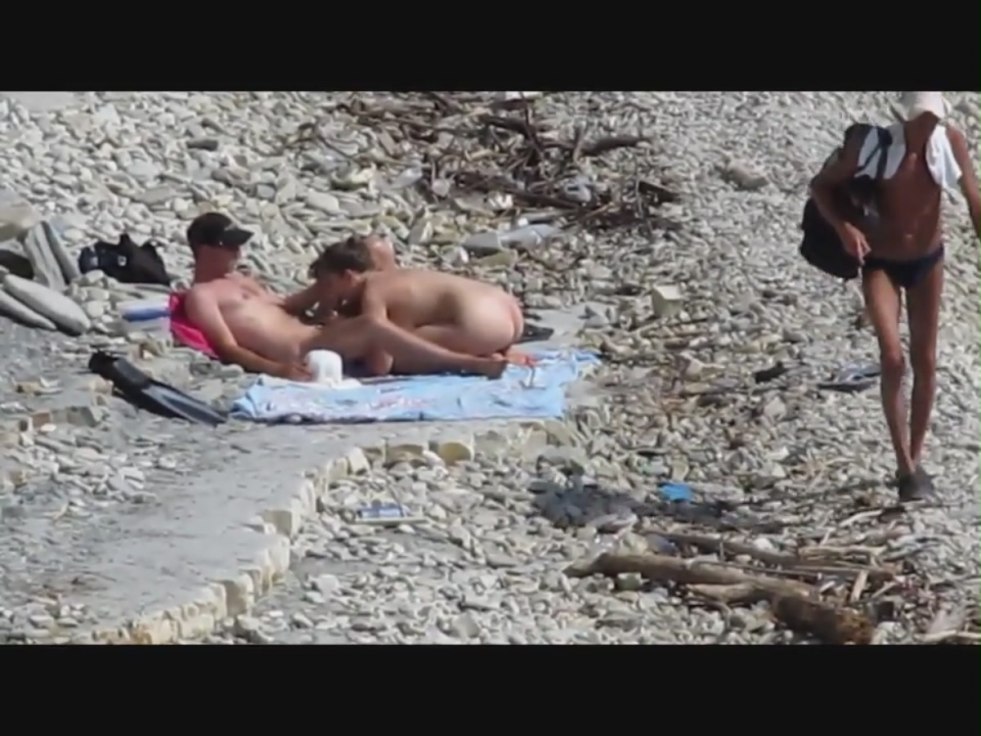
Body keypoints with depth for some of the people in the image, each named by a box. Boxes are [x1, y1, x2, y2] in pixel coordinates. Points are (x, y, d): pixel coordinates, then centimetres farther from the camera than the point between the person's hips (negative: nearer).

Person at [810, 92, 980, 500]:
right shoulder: (875, 144, -24)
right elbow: (821, 186, -14)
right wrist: (844, 228, -31)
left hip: (928, 260, 3)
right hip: (880, 263, -3)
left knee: (925, 362, 10)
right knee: (892, 358, -17)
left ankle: (916, 460, 25)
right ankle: (905, 466, -9)